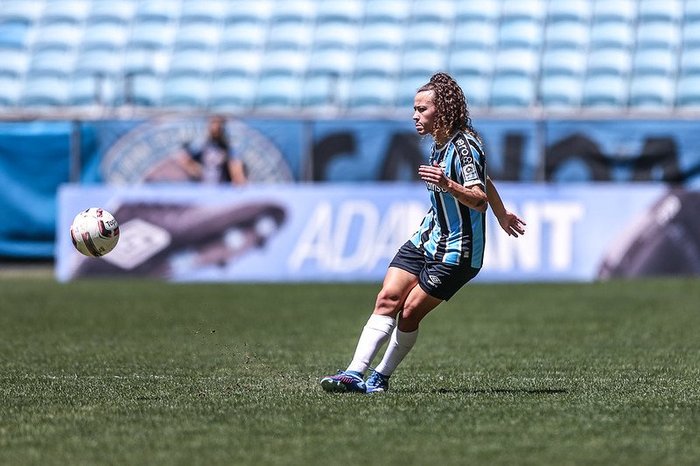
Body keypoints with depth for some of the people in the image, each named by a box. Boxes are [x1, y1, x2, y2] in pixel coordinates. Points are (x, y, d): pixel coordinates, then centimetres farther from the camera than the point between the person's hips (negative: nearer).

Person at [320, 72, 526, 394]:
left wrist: (448, 185, -49)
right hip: (426, 240, 8)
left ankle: (381, 377, 8)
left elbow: (480, 200, -31)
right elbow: (484, 180, 24)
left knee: (410, 312, -9)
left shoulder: (464, 146, -19)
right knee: (387, 299, -7)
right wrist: (502, 216, 36)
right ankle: (355, 374, -14)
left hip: (456, 252, -8)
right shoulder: (439, 144, 9)